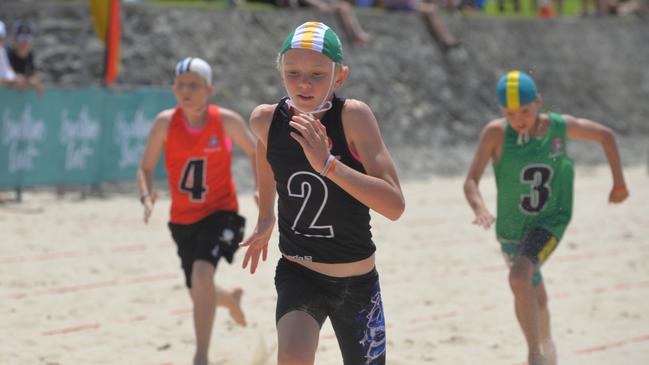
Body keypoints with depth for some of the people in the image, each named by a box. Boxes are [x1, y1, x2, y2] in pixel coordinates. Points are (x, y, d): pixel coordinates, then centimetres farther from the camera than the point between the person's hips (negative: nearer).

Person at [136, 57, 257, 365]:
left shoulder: (226, 121, -11)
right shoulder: (165, 123, -8)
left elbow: (254, 152, 5)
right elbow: (145, 168, -3)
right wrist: (146, 196, -22)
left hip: (220, 212, -3)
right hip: (183, 219, 3)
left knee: (202, 272, -28)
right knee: (199, 293, 12)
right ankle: (231, 298, 52)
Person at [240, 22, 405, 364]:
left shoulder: (354, 116, -18)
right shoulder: (266, 120, -8)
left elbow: (395, 205, -25)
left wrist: (327, 165, -34)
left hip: (358, 284, -1)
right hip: (297, 275, 1)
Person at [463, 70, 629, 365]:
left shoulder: (561, 127, -15)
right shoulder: (496, 133, -19)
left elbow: (606, 136, 3)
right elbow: (471, 181, -20)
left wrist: (619, 183, 9)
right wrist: (480, 209, -41)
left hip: (549, 222, -2)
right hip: (511, 227, 2)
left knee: (519, 278, -28)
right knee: (534, 292, 22)